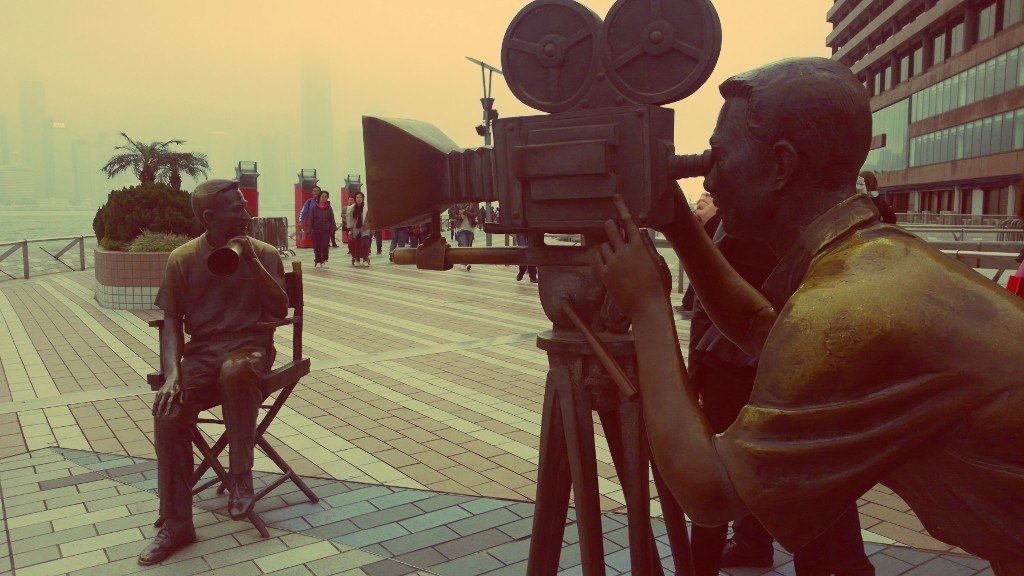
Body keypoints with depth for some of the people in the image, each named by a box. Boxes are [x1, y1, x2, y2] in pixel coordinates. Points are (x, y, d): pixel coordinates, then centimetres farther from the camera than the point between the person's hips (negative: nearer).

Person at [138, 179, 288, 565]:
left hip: (250, 345, -1)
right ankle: (176, 524, -10)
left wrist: (252, 262, -12)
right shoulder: (183, 259, 4)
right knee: (168, 410, -26)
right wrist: (172, 372, -15)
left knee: (235, 371, -39)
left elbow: (280, 311, -3)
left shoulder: (264, 253, 4)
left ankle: (241, 475, -18)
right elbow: (171, 320, 1)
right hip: (202, 349, 2)